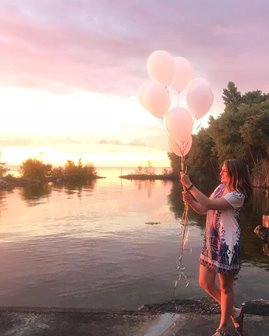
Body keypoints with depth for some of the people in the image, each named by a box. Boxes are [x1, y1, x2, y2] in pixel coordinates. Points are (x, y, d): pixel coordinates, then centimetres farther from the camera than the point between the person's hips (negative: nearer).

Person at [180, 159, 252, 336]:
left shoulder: (237, 196, -18)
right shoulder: (220, 188, 8)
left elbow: (208, 204, -29)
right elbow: (204, 210, 9)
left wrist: (189, 185, -27)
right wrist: (191, 201, -10)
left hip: (227, 244, -8)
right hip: (211, 242, 8)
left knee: (226, 288, 9)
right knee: (205, 283, 13)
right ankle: (234, 312, 35)